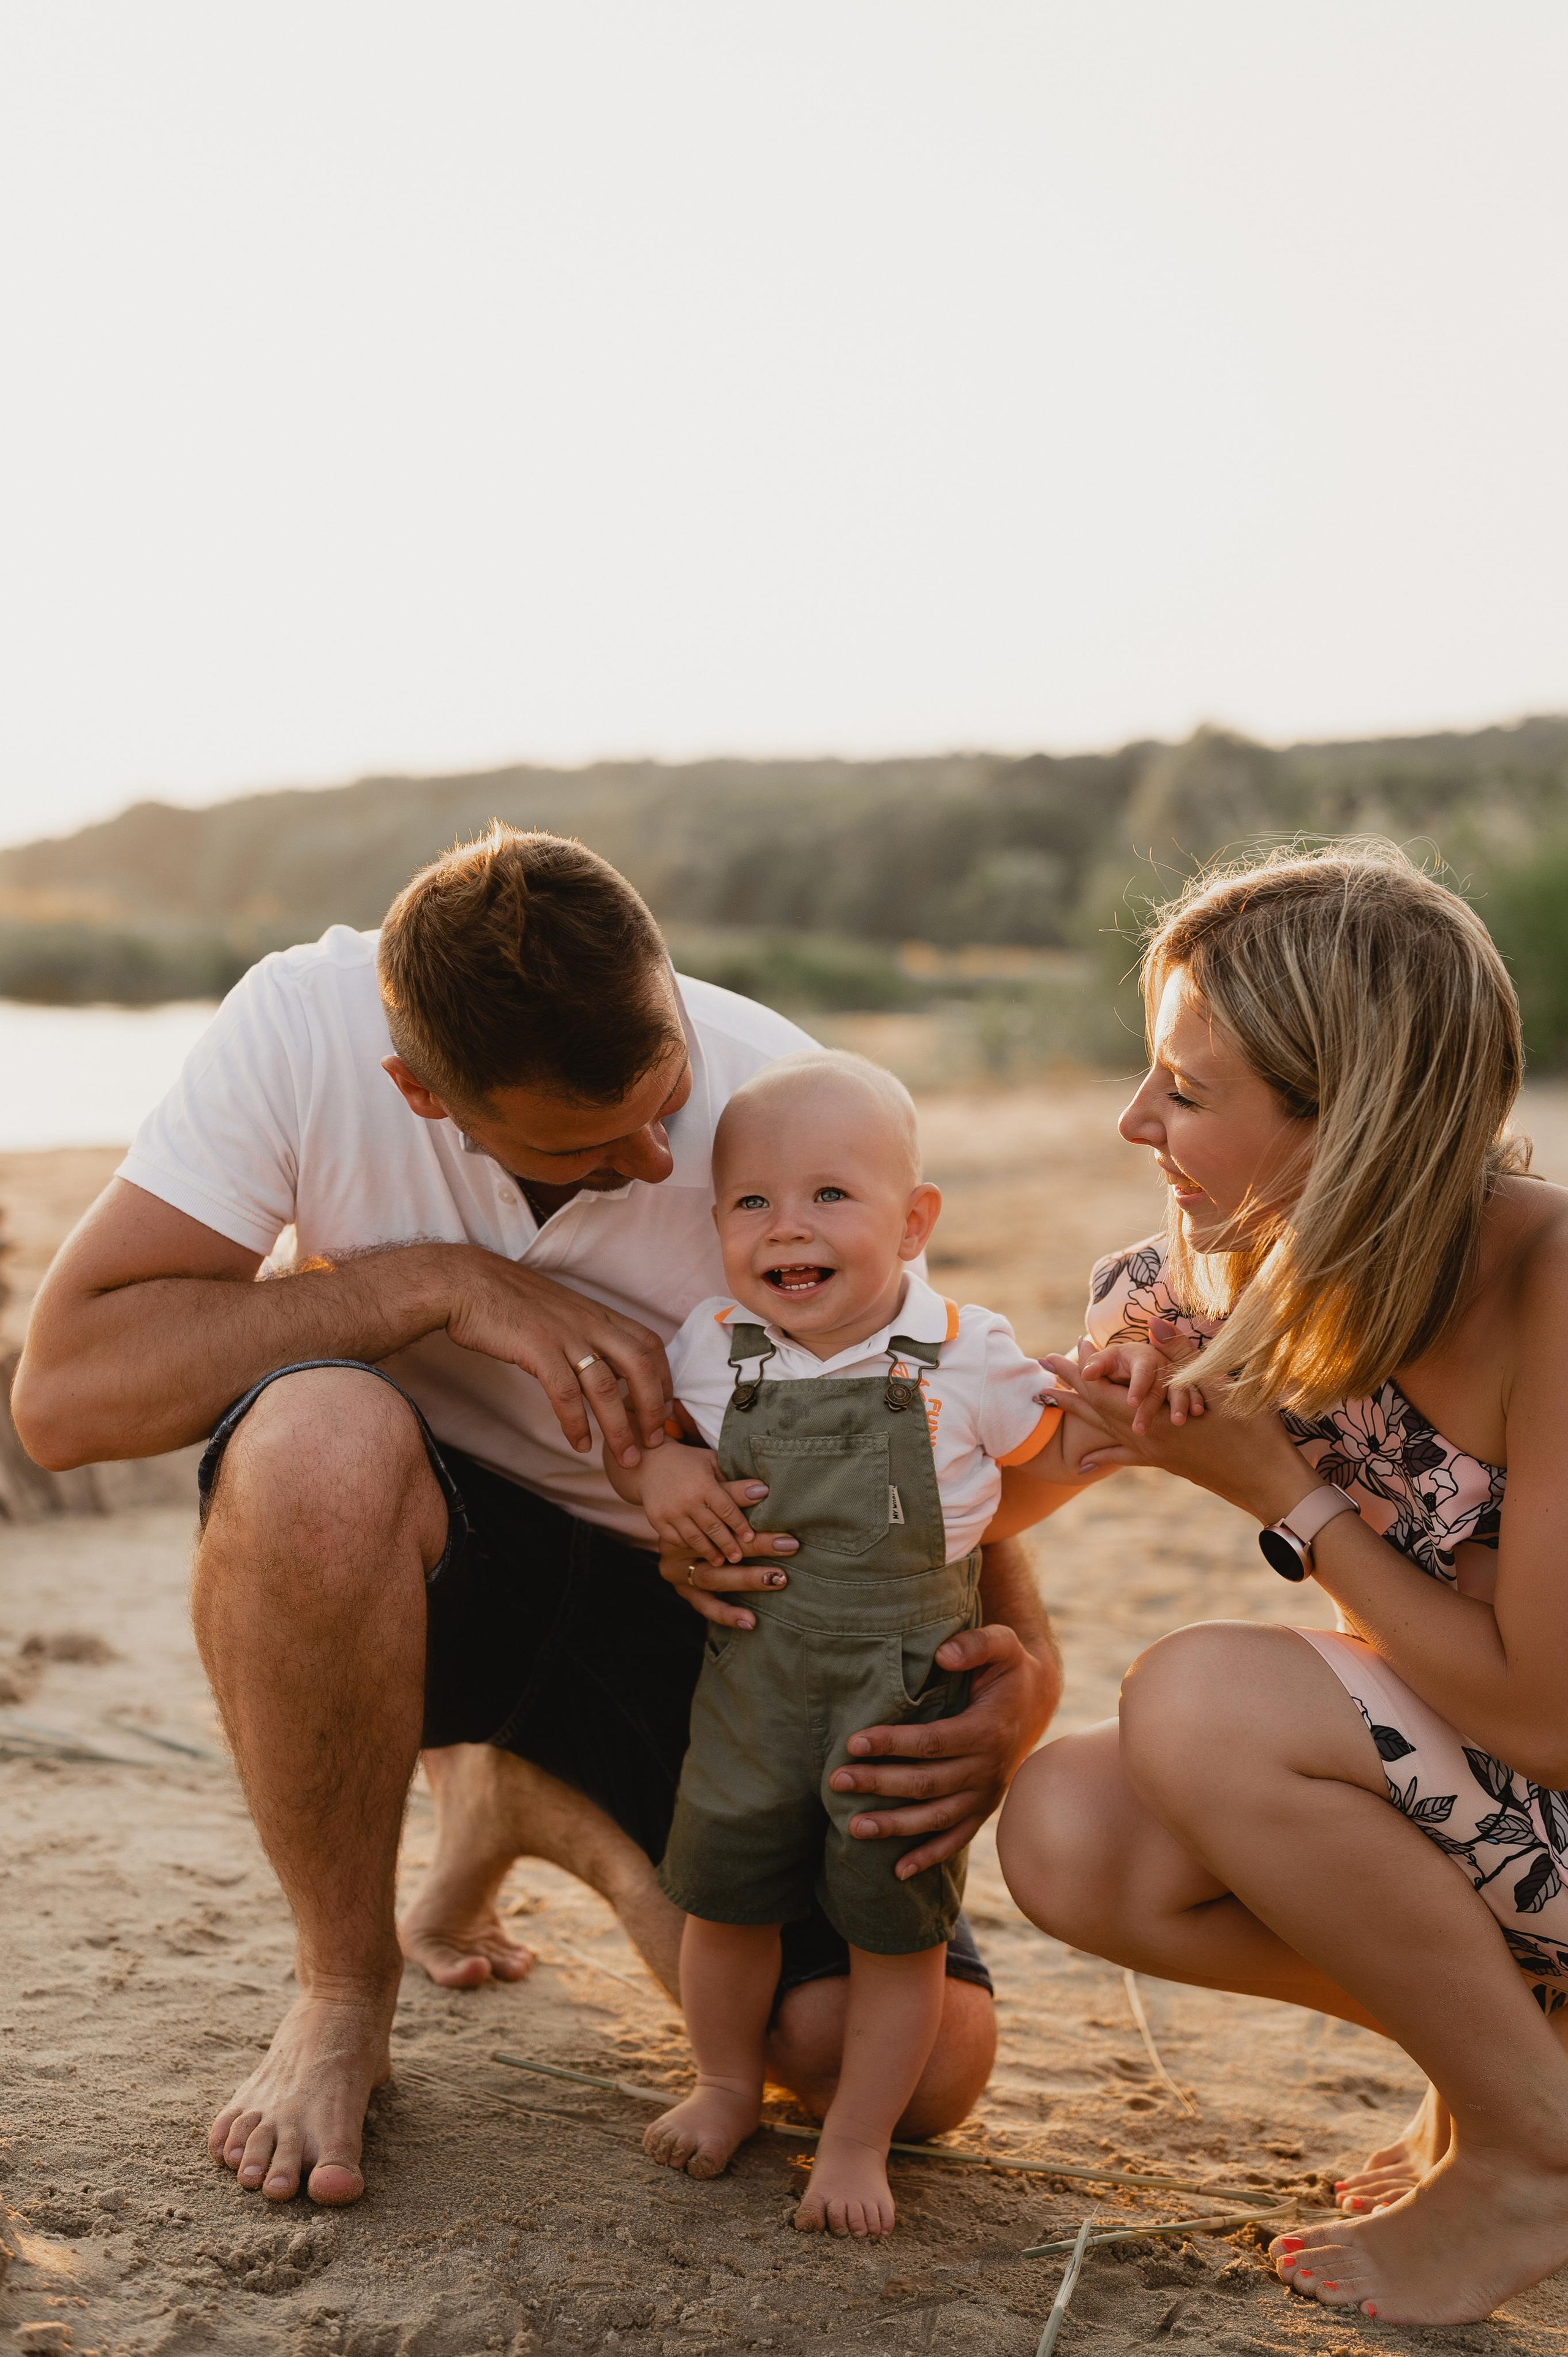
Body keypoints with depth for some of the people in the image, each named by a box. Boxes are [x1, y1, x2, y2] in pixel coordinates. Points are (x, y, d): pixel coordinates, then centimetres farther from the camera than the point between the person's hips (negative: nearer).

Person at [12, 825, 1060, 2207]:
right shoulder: (309, 1026, -22)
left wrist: (1021, 1674, -31)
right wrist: (436, 1281, -33)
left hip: (701, 1595, 2)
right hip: (426, 1562, -1)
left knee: (917, 2068, -13)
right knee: (317, 1441, -39)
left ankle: (534, 1802, 15)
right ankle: (343, 2002, -12)